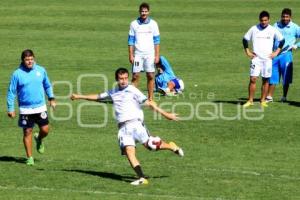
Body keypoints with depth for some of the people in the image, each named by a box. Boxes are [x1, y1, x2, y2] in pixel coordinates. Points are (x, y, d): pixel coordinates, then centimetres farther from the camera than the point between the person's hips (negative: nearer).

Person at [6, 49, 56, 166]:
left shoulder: (41, 70, 2)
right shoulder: (17, 74, -6)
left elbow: (47, 85, 17)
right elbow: (11, 92, -1)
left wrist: (51, 98, 9)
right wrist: (10, 108, -4)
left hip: (40, 107, 2)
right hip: (25, 109, -2)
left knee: (45, 130, -3)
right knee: (27, 132, 2)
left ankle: (39, 140, 33)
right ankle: (29, 158, 12)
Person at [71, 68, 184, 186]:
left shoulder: (132, 91, 2)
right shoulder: (113, 93, 18)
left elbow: (148, 103, -2)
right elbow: (98, 97, 32)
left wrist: (165, 114, -9)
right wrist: (79, 97, 39)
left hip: (135, 122, -4)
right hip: (123, 127, 4)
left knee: (149, 144, -14)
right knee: (129, 151, -14)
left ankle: (171, 147, 14)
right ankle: (141, 178, -21)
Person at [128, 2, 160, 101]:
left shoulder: (153, 24, 3)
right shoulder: (134, 24, 2)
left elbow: (156, 41, 5)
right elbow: (131, 41, 4)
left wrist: (157, 55, -1)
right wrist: (131, 55, -3)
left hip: (150, 54, 0)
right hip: (138, 54, 0)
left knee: (150, 76, 0)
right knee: (135, 76, -3)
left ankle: (150, 98, 7)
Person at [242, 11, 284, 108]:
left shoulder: (273, 30, 2)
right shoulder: (254, 29, 1)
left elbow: (282, 40, 12)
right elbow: (245, 39, 10)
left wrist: (276, 52, 6)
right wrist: (247, 52, 4)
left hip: (267, 59, 1)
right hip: (256, 58, -1)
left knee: (266, 80, 3)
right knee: (253, 79, -8)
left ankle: (263, 101, 12)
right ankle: (250, 100, -1)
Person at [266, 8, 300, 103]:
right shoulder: (276, 26, 11)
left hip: (286, 55, -3)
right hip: (275, 54, 3)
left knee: (286, 78, 1)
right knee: (272, 76, 2)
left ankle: (284, 97, 14)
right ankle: (269, 96, 7)